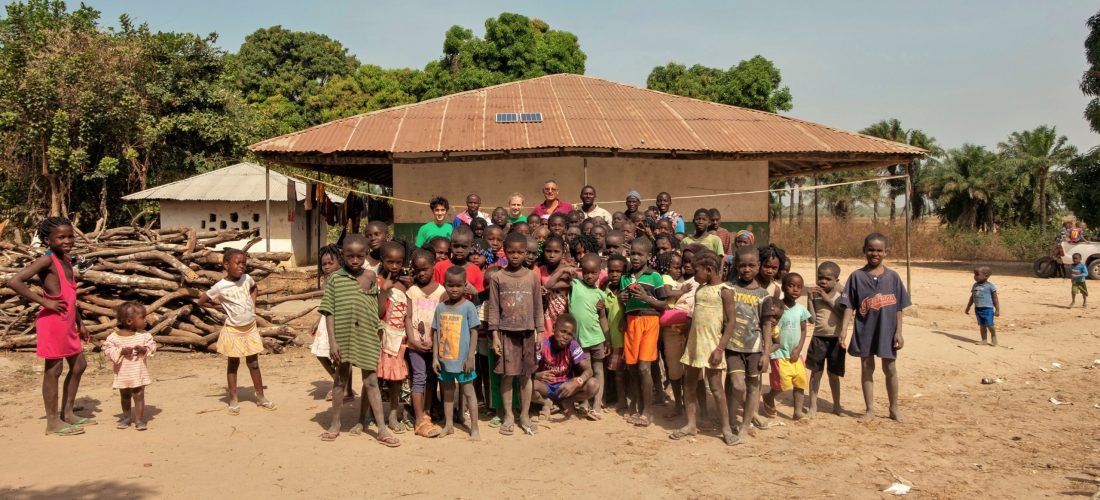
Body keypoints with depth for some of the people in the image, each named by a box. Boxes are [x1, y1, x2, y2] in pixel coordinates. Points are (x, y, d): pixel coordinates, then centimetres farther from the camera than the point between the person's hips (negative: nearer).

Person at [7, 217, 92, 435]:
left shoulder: (66, 260, 13)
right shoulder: (47, 260, -13)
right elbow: (14, 282, -25)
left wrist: (80, 323, 21)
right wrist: (45, 301, -21)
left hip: (67, 322, 9)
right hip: (52, 321, -9)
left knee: (78, 365, 15)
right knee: (53, 369, -1)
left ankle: (67, 413, 27)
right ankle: (53, 422, 8)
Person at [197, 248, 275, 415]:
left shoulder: (247, 279, -5)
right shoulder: (220, 287, -17)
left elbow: (254, 288, 19)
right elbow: (201, 302, -6)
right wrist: (221, 305, -6)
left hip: (250, 328, 3)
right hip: (233, 330, -3)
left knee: (253, 363, 11)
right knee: (233, 364, 8)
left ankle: (260, 397, 20)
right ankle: (233, 400, 19)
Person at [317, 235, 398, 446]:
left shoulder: (370, 277, 2)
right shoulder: (335, 279, -4)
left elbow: (376, 309, 8)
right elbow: (329, 311, -6)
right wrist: (332, 341, -11)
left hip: (367, 336, 1)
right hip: (343, 336, -1)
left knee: (371, 382, 4)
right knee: (341, 380, 13)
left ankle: (382, 429, 8)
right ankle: (335, 424, 26)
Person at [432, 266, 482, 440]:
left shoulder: (468, 306, -8)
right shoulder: (441, 307, 3)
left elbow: (474, 332, -8)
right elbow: (436, 333, 6)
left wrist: (470, 357, -12)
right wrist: (435, 357, 2)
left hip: (462, 359, -4)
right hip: (444, 359, 4)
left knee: (468, 392, 3)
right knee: (447, 391, 15)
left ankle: (474, 428, 9)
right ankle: (448, 425, 27)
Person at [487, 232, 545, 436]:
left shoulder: (533, 277, 2)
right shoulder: (497, 277, -2)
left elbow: (538, 307, 6)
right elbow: (493, 308, -1)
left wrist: (540, 332, 2)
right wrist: (495, 336, -6)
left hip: (527, 332, 1)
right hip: (506, 332, -1)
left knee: (526, 375, 8)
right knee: (507, 375, 2)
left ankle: (524, 415, 19)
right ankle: (508, 416, 15)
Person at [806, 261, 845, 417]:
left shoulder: (840, 294, -4)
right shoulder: (816, 294, -2)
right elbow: (812, 318, -5)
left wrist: (828, 299, -18)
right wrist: (810, 299, -14)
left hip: (835, 339, -1)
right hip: (818, 338, 1)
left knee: (834, 374, 12)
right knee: (816, 372, 4)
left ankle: (836, 405, 28)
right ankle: (813, 406, 12)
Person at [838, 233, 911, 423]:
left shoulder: (892, 276, -2)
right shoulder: (857, 276, -3)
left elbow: (899, 308, 1)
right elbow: (849, 306, -3)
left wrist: (898, 332, -4)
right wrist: (844, 330, -11)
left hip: (887, 331, 0)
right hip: (864, 331, 0)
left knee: (890, 369, 8)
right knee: (867, 368, 9)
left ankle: (894, 408, 24)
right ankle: (870, 409, 19)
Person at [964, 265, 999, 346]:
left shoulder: (990, 286, -6)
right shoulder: (975, 285, 11)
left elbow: (995, 299, -3)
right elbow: (972, 297, 20)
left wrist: (997, 310, -6)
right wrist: (968, 307, 22)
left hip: (987, 309, -6)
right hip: (978, 309, 6)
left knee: (989, 324, -6)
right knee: (981, 325, 8)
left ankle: (994, 338, 15)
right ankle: (984, 340, 14)